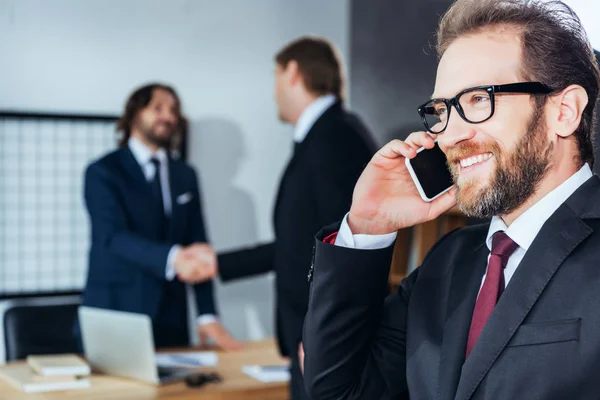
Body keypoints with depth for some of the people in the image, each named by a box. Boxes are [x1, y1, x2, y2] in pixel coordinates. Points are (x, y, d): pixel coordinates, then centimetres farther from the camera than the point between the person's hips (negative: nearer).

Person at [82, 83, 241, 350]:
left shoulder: (185, 176, 11)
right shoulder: (103, 172, -5)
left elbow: (197, 246, 7)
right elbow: (114, 237, -19)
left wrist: (208, 315, -4)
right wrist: (173, 258, -37)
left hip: (171, 319, 4)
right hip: (114, 316, -4)